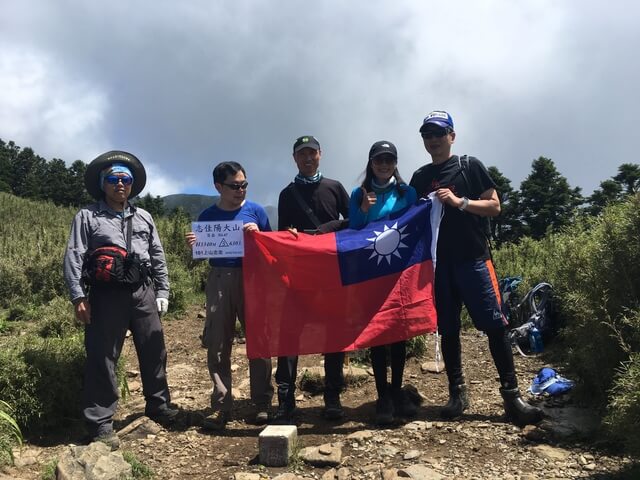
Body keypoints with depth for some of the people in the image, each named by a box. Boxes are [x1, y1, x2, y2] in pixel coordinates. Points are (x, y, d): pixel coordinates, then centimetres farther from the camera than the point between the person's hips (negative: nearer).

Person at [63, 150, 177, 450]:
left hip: (143, 292, 4)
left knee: (154, 351, 12)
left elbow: (158, 256, 17)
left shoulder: (143, 218, 15)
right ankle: (101, 424, 6)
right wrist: (78, 296, -12)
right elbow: (74, 257, -3)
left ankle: (158, 405, 31)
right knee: (102, 358, -3)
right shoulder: (87, 216, 3)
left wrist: (162, 292, 13)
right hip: (106, 294, -4)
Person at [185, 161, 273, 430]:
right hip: (219, 280, 2)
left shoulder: (255, 211, 4)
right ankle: (221, 406, 9)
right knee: (217, 345, 1)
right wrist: (194, 246, -9)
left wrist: (258, 234, -12)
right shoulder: (207, 216, 8)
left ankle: (262, 403, 12)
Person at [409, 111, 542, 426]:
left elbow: (494, 206, 0)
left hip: (473, 257, -3)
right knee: (447, 329, 5)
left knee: (494, 324, -8)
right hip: (438, 261, 3)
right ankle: (457, 393, 14)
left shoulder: (470, 166, 5)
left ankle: (511, 395, -2)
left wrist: (459, 201, -13)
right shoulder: (420, 177, 14)